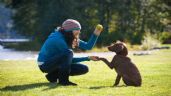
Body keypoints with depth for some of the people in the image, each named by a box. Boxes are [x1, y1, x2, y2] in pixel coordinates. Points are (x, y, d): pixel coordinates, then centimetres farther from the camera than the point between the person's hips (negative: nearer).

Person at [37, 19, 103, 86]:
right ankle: (63, 80, -21)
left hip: (56, 64, 9)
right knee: (69, 53, -33)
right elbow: (70, 59, -20)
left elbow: (88, 46, -1)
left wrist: (95, 34, -15)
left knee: (84, 69, -2)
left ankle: (54, 75, 6)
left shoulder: (71, 39, 1)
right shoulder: (58, 39, -24)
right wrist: (88, 58, -17)